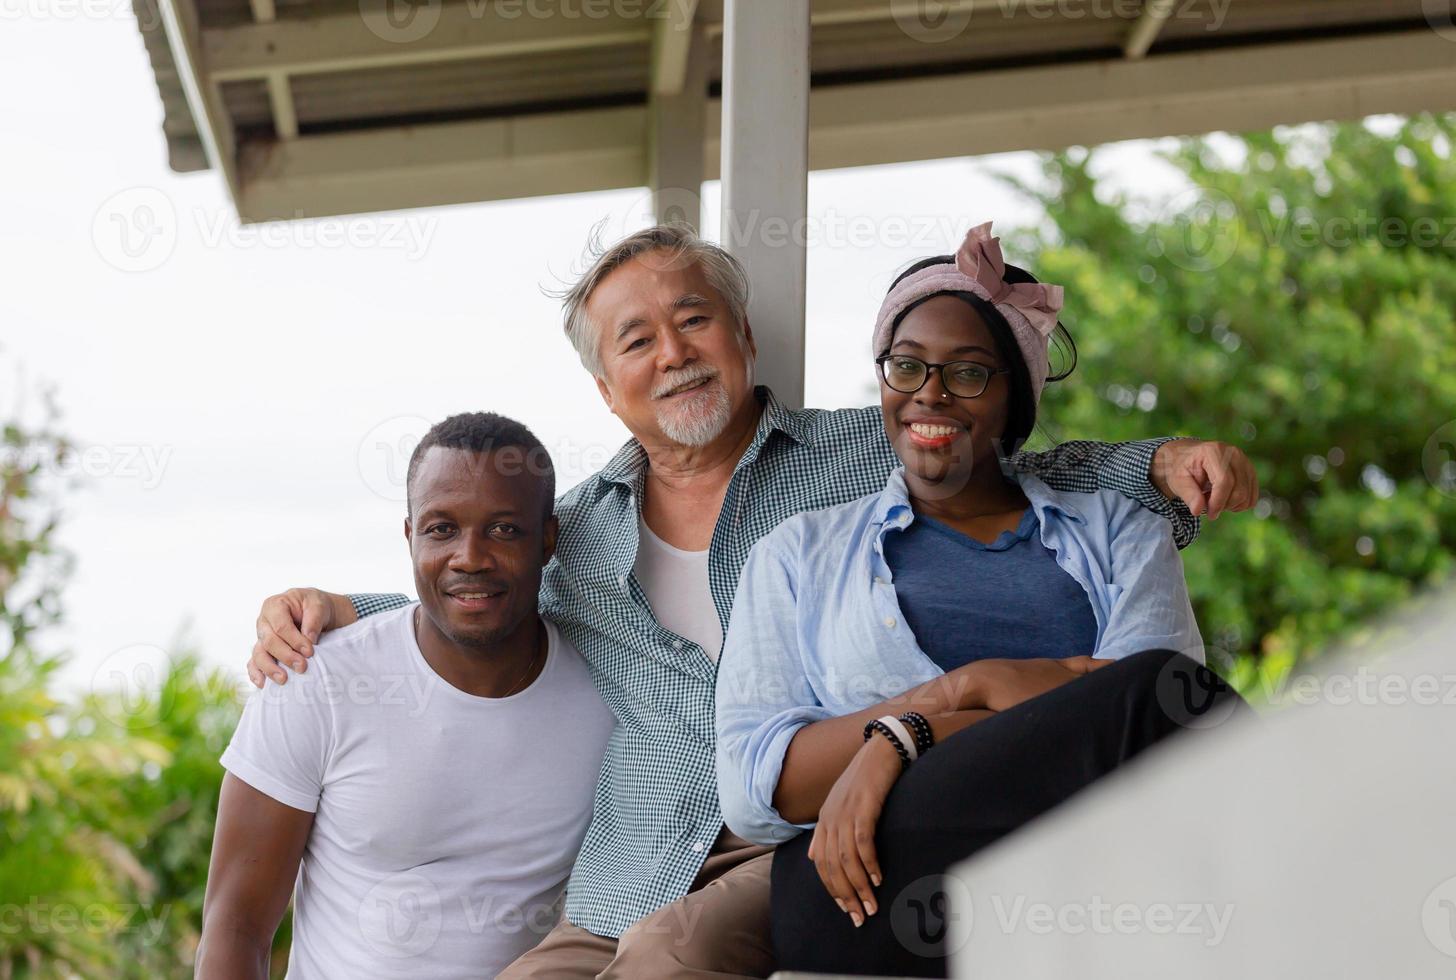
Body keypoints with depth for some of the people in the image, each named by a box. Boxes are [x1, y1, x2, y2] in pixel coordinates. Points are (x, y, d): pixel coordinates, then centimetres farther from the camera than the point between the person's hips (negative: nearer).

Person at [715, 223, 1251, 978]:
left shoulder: (1118, 533, 24)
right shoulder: (800, 554, 23)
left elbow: (1141, 717, 1)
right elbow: (750, 792, 7)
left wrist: (903, 735, -10)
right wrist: (972, 689, -6)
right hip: (862, 889, -1)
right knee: (1162, 696, -29)